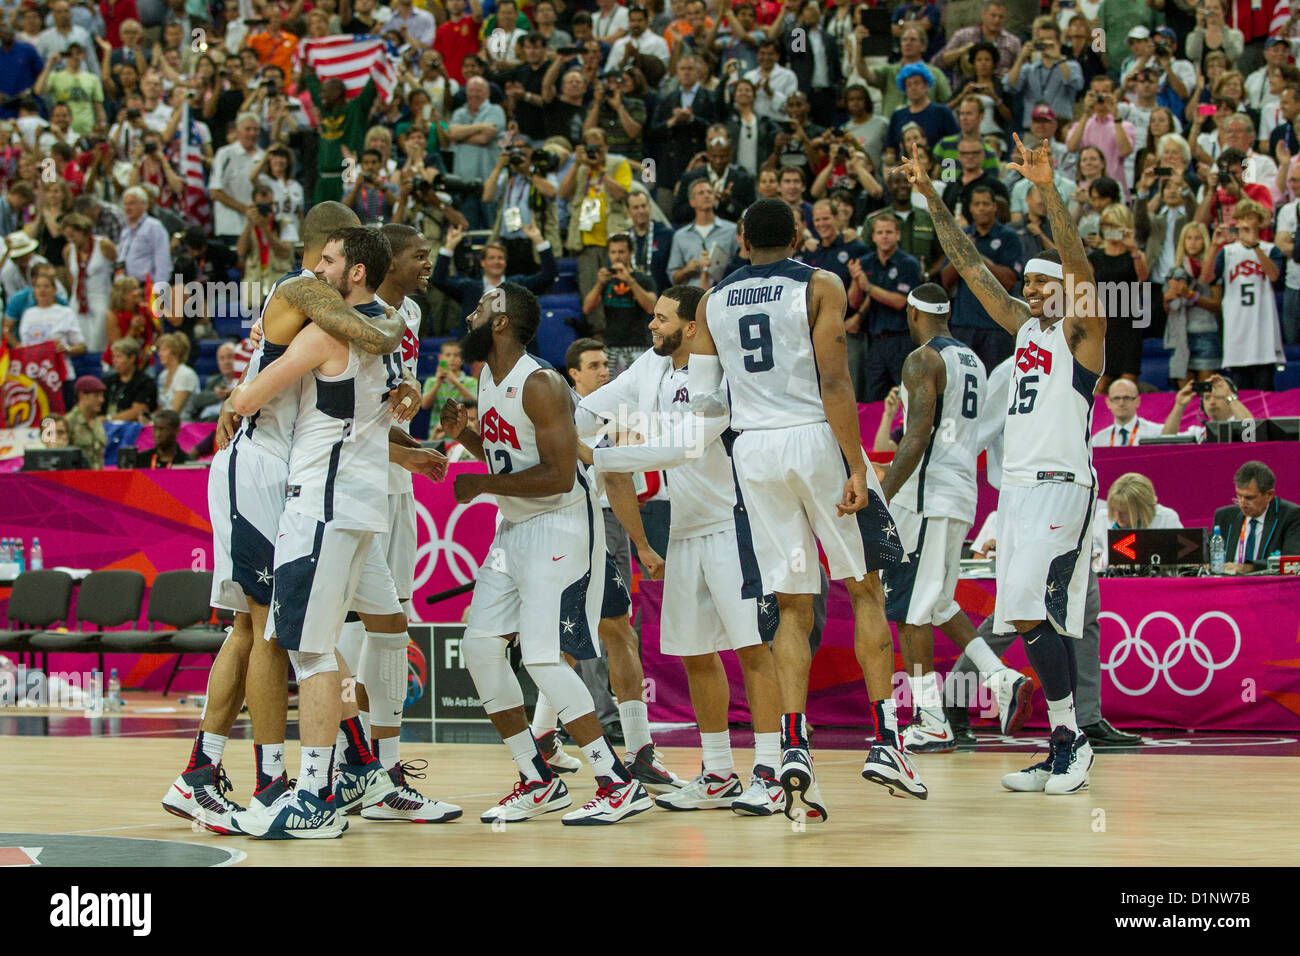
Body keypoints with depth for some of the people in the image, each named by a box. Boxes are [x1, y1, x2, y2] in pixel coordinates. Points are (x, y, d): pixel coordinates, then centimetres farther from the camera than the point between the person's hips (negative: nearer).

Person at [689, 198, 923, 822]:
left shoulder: (712, 302, 11)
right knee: (865, 588, 8)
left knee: (791, 605, 7)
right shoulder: (820, 287, -1)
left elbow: (699, 400, 8)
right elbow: (833, 382, -11)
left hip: (754, 449, 3)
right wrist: (856, 467, -13)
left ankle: (794, 749, -7)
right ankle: (884, 740, 1)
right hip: (818, 440, -3)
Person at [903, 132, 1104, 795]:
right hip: (1017, 486, 8)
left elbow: (1077, 263, -20)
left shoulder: (1081, 331, -3)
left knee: (1030, 615, -17)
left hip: (1059, 487, -8)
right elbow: (971, 268, 20)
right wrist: (932, 199, 17)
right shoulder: (1025, 326, 17)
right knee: (1045, 622, 6)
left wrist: (1047, 189, -30)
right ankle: (1065, 753, 8)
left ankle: (1068, 738, -9)